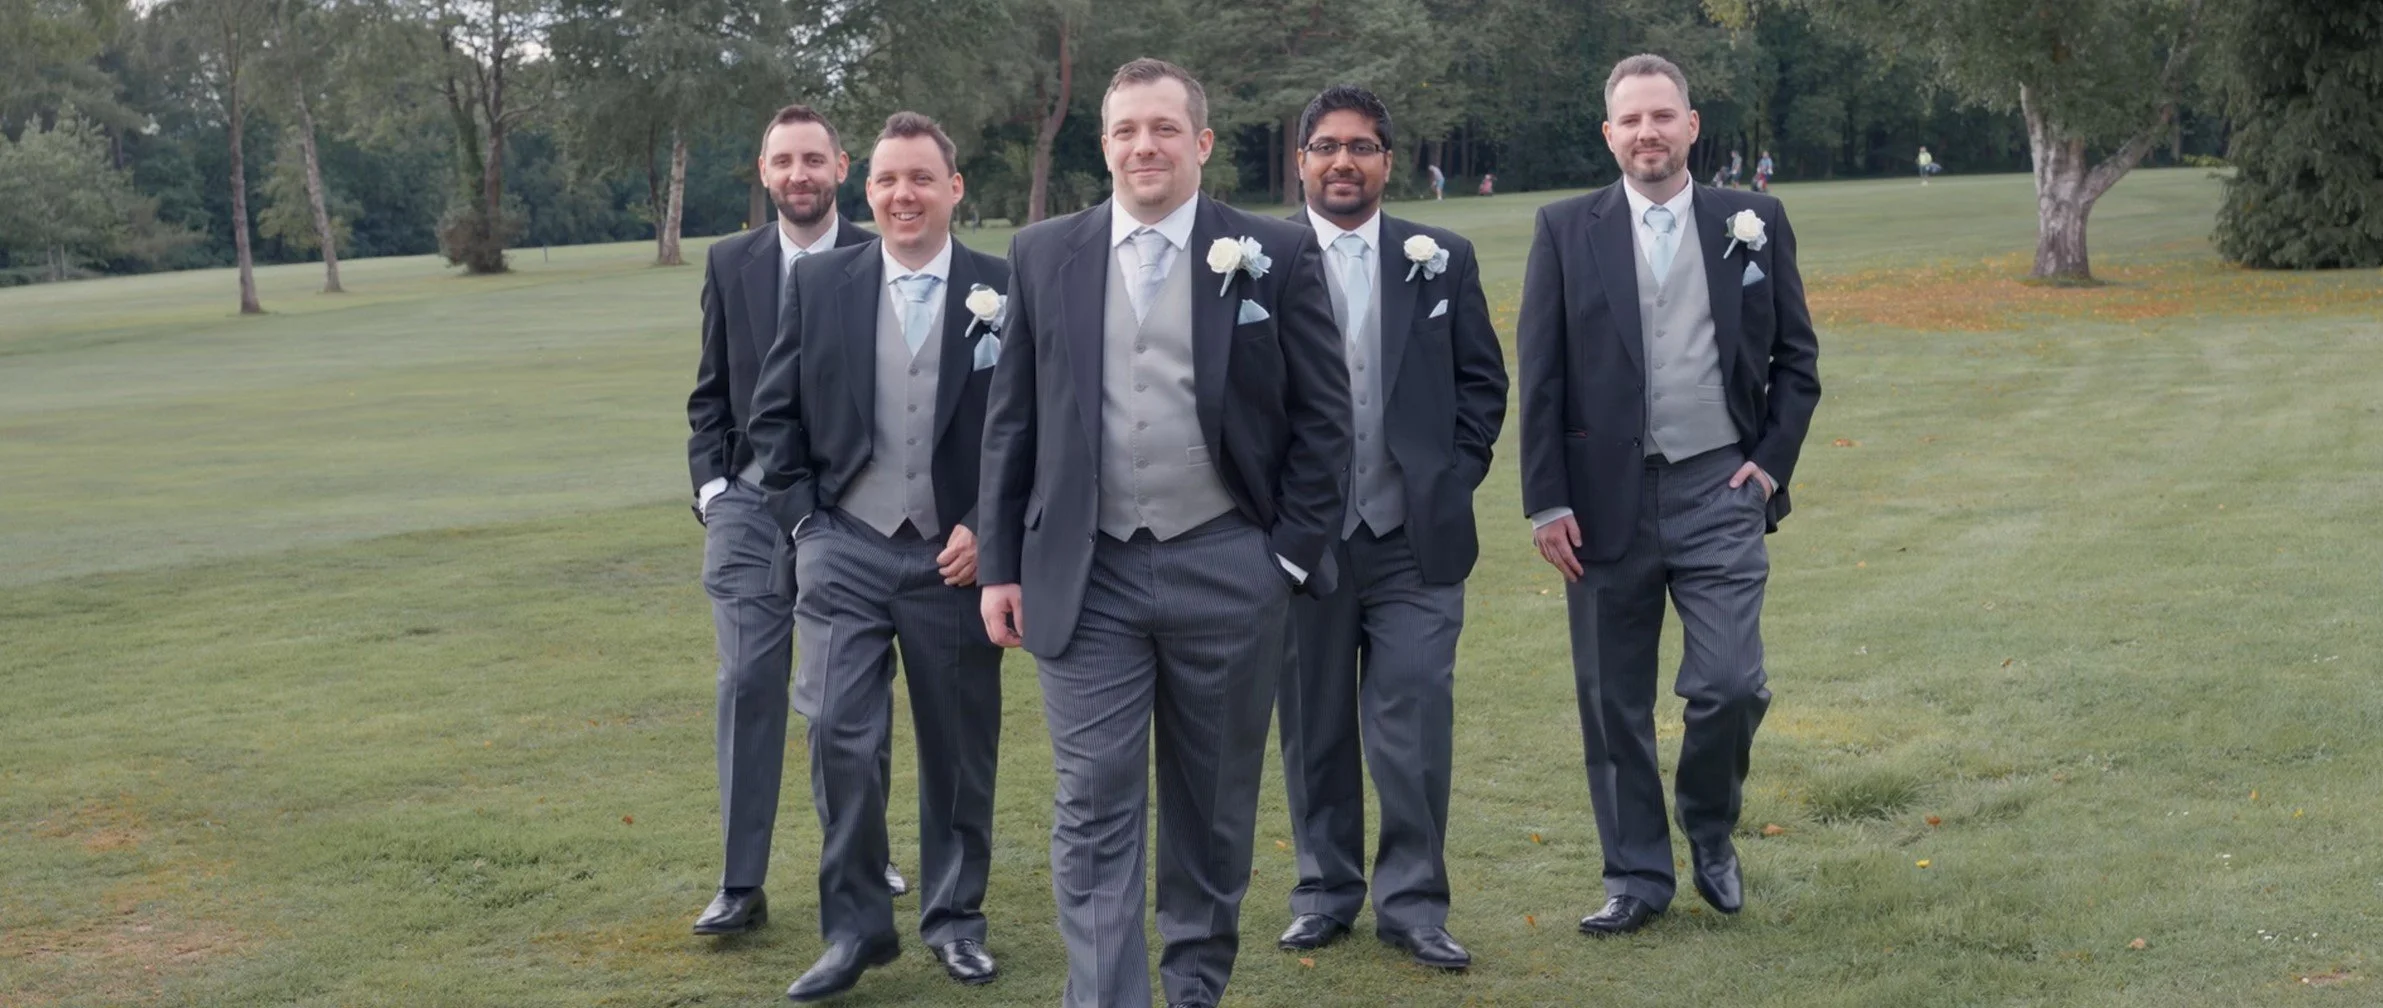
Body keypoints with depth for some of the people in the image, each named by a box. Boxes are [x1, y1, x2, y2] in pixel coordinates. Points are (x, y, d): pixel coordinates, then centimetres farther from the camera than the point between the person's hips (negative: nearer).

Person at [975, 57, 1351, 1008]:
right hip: (1087, 575, 1)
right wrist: (1000, 564, 4)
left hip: (1227, 573, 0)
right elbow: (1012, 422, 7)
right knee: (1095, 809, -3)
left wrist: (1293, 552, -4)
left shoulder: (1277, 254, -1)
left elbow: (1323, 416, 2)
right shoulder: (1043, 255, 5)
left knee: (1215, 803, 12)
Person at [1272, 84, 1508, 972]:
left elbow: (1482, 380, 10)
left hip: (1415, 534, 1)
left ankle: (1413, 904, 11)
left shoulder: (1442, 260, 6)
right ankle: (1325, 892, 23)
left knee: (1415, 726, -1)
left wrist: (1454, 475, 1)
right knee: (1314, 726, 9)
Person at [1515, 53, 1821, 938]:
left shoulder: (1754, 222, 5)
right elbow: (1539, 376, 0)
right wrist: (1546, 501, -5)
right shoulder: (1566, 230, 1)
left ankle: (1711, 831, 22)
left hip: (1719, 490, 0)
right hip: (1606, 496, 0)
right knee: (1614, 700, 6)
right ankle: (1637, 873, 20)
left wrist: (1772, 461, 0)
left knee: (1729, 685, -7)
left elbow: (1796, 356, 10)